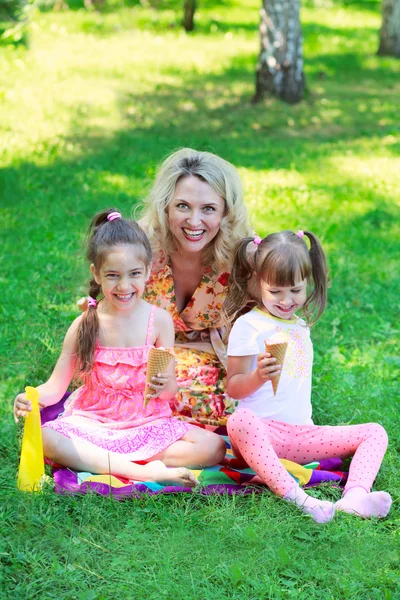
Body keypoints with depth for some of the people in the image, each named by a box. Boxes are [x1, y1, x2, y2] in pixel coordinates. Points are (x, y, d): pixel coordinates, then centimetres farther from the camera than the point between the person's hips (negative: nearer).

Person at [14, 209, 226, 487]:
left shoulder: (159, 320, -6)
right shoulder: (86, 324, -6)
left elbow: (170, 391, -5)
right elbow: (57, 385, -2)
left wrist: (164, 386, -28)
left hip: (148, 424, 1)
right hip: (93, 424, -1)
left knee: (214, 447, -20)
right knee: (45, 439, -30)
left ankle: (95, 460, -23)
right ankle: (144, 472, -31)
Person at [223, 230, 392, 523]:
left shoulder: (300, 325, 19)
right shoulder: (249, 325, -2)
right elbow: (233, 388, -5)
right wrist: (258, 376, -23)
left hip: (303, 433, 7)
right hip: (264, 431, -6)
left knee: (375, 432, -8)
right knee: (240, 421, -40)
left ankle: (355, 496, -37)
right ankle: (298, 499, -51)